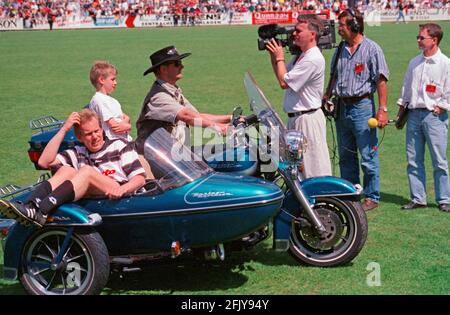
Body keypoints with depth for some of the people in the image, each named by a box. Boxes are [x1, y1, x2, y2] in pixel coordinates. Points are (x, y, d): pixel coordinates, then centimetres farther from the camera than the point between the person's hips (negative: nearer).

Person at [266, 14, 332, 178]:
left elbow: (284, 82, -20)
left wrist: (279, 58, -8)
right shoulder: (300, 55, 12)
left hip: (308, 119, -10)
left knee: (314, 167, -6)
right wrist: (273, 55, 9)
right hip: (295, 117, 10)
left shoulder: (313, 59, -20)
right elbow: (283, 75, 21)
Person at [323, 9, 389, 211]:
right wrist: (326, 98, 10)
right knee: (345, 156, 12)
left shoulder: (372, 49, -6)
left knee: (368, 156, -2)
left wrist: (382, 109, -15)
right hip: (341, 107, 7)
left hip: (362, 106, -7)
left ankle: (371, 197, 6)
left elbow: (381, 81, -9)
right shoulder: (340, 50, 13)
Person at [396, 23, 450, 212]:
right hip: (414, 114, 6)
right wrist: (401, 111, 14)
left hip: (434, 116, -6)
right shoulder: (414, 63, 14)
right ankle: (418, 198, 13)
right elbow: (406, 88, 20)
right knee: (413, 159, 5)